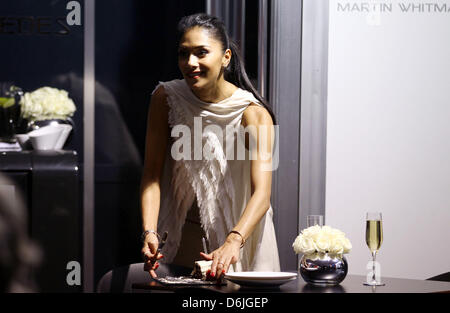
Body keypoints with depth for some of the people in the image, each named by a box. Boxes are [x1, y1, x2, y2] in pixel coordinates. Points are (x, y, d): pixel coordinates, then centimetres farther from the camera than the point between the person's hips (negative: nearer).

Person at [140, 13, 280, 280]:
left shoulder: (254, 114, -18)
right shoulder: (166, 98, -7)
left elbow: (262, 193, -28)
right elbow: (152, 173, -9)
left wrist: (233, 243, -45)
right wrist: (150, 232, -25)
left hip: (237, 230, -2)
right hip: (181, 236, 2)